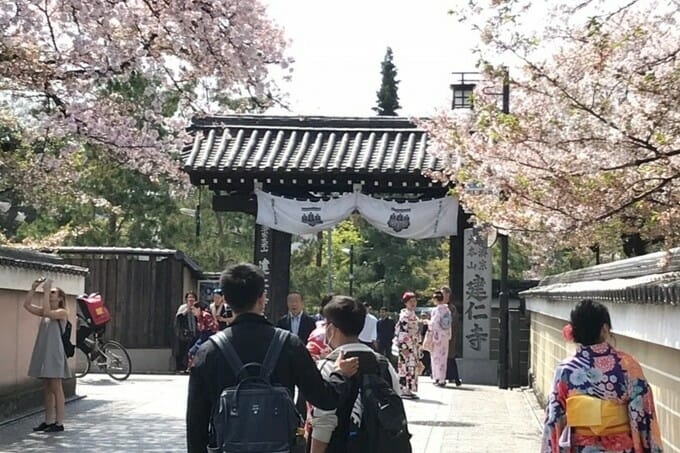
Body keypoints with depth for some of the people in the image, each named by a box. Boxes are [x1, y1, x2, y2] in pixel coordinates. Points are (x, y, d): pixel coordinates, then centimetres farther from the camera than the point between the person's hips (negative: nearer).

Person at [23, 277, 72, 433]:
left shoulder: (62, 312, -6)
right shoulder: (44, 312, 14)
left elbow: (47, 313, -22)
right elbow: (27, 305, 8)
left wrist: (46, 291, -19)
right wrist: (33, 288, -2)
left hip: (54, 353, -7)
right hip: (43, 353, 7)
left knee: (56, 389, -5)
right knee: (47, 390, 11)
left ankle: (59, 423, -3)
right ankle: (48, 421, 16)